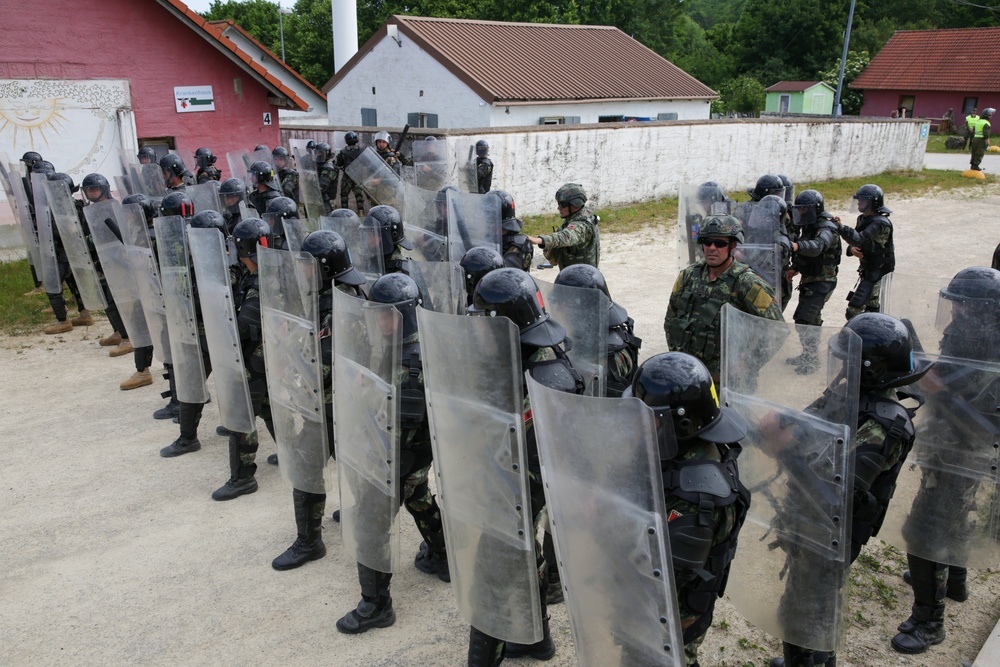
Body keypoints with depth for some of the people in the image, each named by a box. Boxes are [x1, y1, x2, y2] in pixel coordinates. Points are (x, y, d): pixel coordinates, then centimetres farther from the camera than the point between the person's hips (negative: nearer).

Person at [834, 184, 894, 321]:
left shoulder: (881, 223, -21)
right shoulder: (863, 219, 8)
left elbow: (860, 239, -34)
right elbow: (855, 240, 11)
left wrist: (840, 227, -45)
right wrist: (851, 249, -14)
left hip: (878, 272, -10)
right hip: (868, 270, 10)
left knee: (854, 309, -17)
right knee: (871, 306, 25)